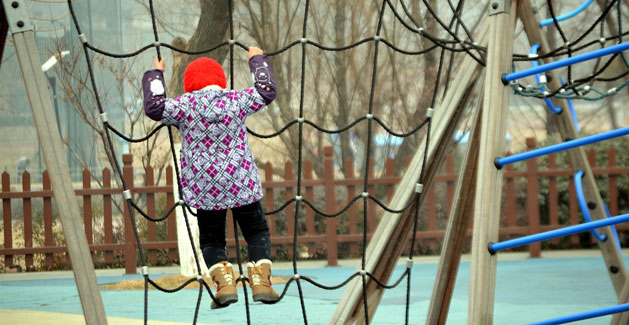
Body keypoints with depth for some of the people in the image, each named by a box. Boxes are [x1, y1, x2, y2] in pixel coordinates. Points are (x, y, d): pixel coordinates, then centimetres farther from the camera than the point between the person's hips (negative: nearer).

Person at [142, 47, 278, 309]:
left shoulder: (186, 105, -6)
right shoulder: (236, 100, -1)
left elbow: (154, 107, -1)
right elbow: (266, 92, 12)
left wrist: (155, 74, 13)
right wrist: (258, 60, 27)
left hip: (204, 187, 0)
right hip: (242, 185, 1)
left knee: (211, 240, 13)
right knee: (257, 232, 14)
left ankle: (225, 283, -8)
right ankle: (261, 281, -2)